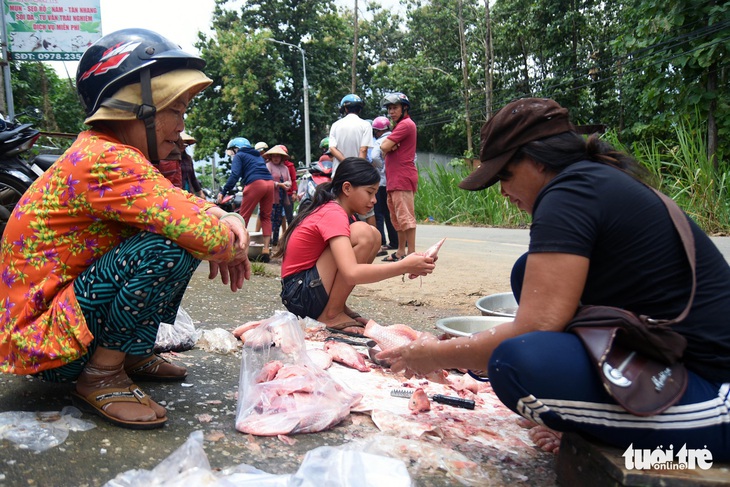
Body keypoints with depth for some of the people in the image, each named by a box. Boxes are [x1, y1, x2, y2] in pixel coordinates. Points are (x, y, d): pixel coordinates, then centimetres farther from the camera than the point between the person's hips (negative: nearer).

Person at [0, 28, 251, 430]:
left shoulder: (111, 152, 5)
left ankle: (134, 354, 11)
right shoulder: (105, 160, -25)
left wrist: (225, 219, -10)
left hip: (69, 299, 10)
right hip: (40, 339, -10)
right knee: (168, 249, -29)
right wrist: (230, 246, -11)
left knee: (177, 226, 6)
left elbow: (185, 203, 12)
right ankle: (101, 377, -11)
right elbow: (203, 234, -34)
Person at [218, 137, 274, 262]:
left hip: (255, 184, -6)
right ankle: (266, 250, 4)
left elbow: (235, 175, -3)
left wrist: (223, 192, -5)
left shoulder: (239, 156, 12)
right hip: (270, 183, 6)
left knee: (243, 217, 0)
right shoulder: (258, 156, 32)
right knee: (266, 217, 10)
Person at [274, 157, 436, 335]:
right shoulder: (333, 214, -19)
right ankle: (331, 314, -14)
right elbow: (351, 274, -34)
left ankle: (339, 306, 4)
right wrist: (404, 266, -28)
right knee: (363, 233, -22)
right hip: (300, 294, -9)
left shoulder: (335, 211, 10)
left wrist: (405, 265, -4)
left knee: (373, 236, 5)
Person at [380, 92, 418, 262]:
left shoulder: (406, 124, -9)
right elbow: (384, 150, 17)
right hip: (394, 178, 11)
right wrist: (391, 146, -4)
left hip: (403, 177, -11)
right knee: (397, 217, 13)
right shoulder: (399, 126, 25)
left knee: (405, 216, -12)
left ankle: (411, 254, -12)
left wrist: (388, 145, 6)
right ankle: (400, 252, 19)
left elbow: (384, 146, -16)